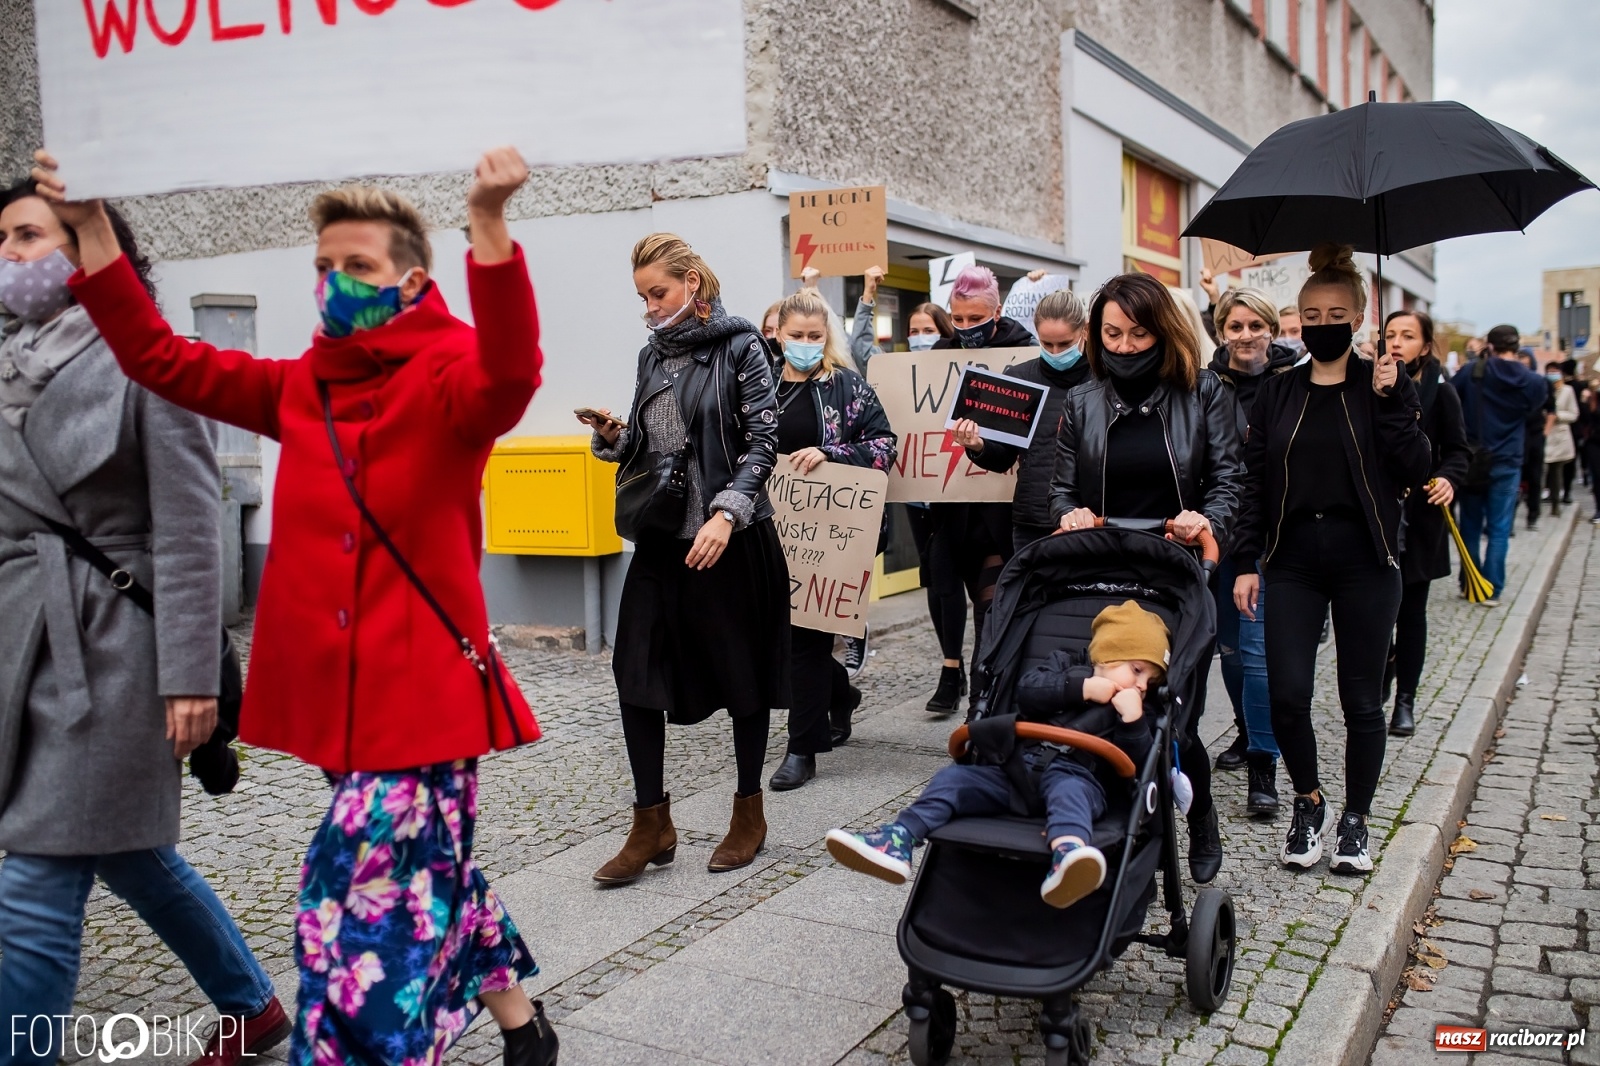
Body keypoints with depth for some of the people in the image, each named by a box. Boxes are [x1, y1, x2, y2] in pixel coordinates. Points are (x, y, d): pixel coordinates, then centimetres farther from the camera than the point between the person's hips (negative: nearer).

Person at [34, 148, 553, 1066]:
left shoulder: (448, 377, -10)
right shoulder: (299, 389, 9)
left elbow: (509, 373, -32)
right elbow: (159, 357, 12)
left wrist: (489, 222, -44)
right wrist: (91, 228, 4)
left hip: (423, 689, -7)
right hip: (335, 696, 7)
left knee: (365, 915, -5)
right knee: (421, 878, 21)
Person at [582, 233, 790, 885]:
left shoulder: (739, 347, -5)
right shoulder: (653, 355, 12)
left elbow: (763, 441, -10)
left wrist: (726, 515, -22)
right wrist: (615, 436, -3)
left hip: (730, 538, -5)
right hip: (661, 537, 6)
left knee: (741, 674, 6)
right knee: (635, 673, 0)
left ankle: (749, 814, 23)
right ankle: (651, 828, 12)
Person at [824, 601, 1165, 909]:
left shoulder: (1132, 709, 21)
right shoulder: (1063, 666, 21)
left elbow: (1139, 761, 7)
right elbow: (1027, 689, 1)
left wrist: (1133, 720, -8)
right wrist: (1082, 688, -4)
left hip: (1075, 778, -3)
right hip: (1013, 771, 3)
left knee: (1068, 791, -37)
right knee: (955, 777, -14)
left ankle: (1068, 855, -68)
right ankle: (898, 840, -29)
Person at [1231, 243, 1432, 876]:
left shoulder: (1387, 388, 4)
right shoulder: (1276, 396, 8)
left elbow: (1415, 472, -7)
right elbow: (1254, 485, 6)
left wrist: (1390, 400, -15)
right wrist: (1246, 563, 1)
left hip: (1365, 563, -1)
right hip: (1293, 562, 1)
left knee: (1362, 700, 5)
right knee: (1287, 695, -6)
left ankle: (1356, 820, 23)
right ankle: (1307, 803, 20)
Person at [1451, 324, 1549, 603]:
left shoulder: (1472, 372, -9)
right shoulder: (1534, 382, -4)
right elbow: (1534, 414, 10)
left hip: (1471, 461, 0)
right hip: (1506, 463, 0)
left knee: (1470, 527, 12)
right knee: (1499, 530, 4)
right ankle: (1492, 589, 4)